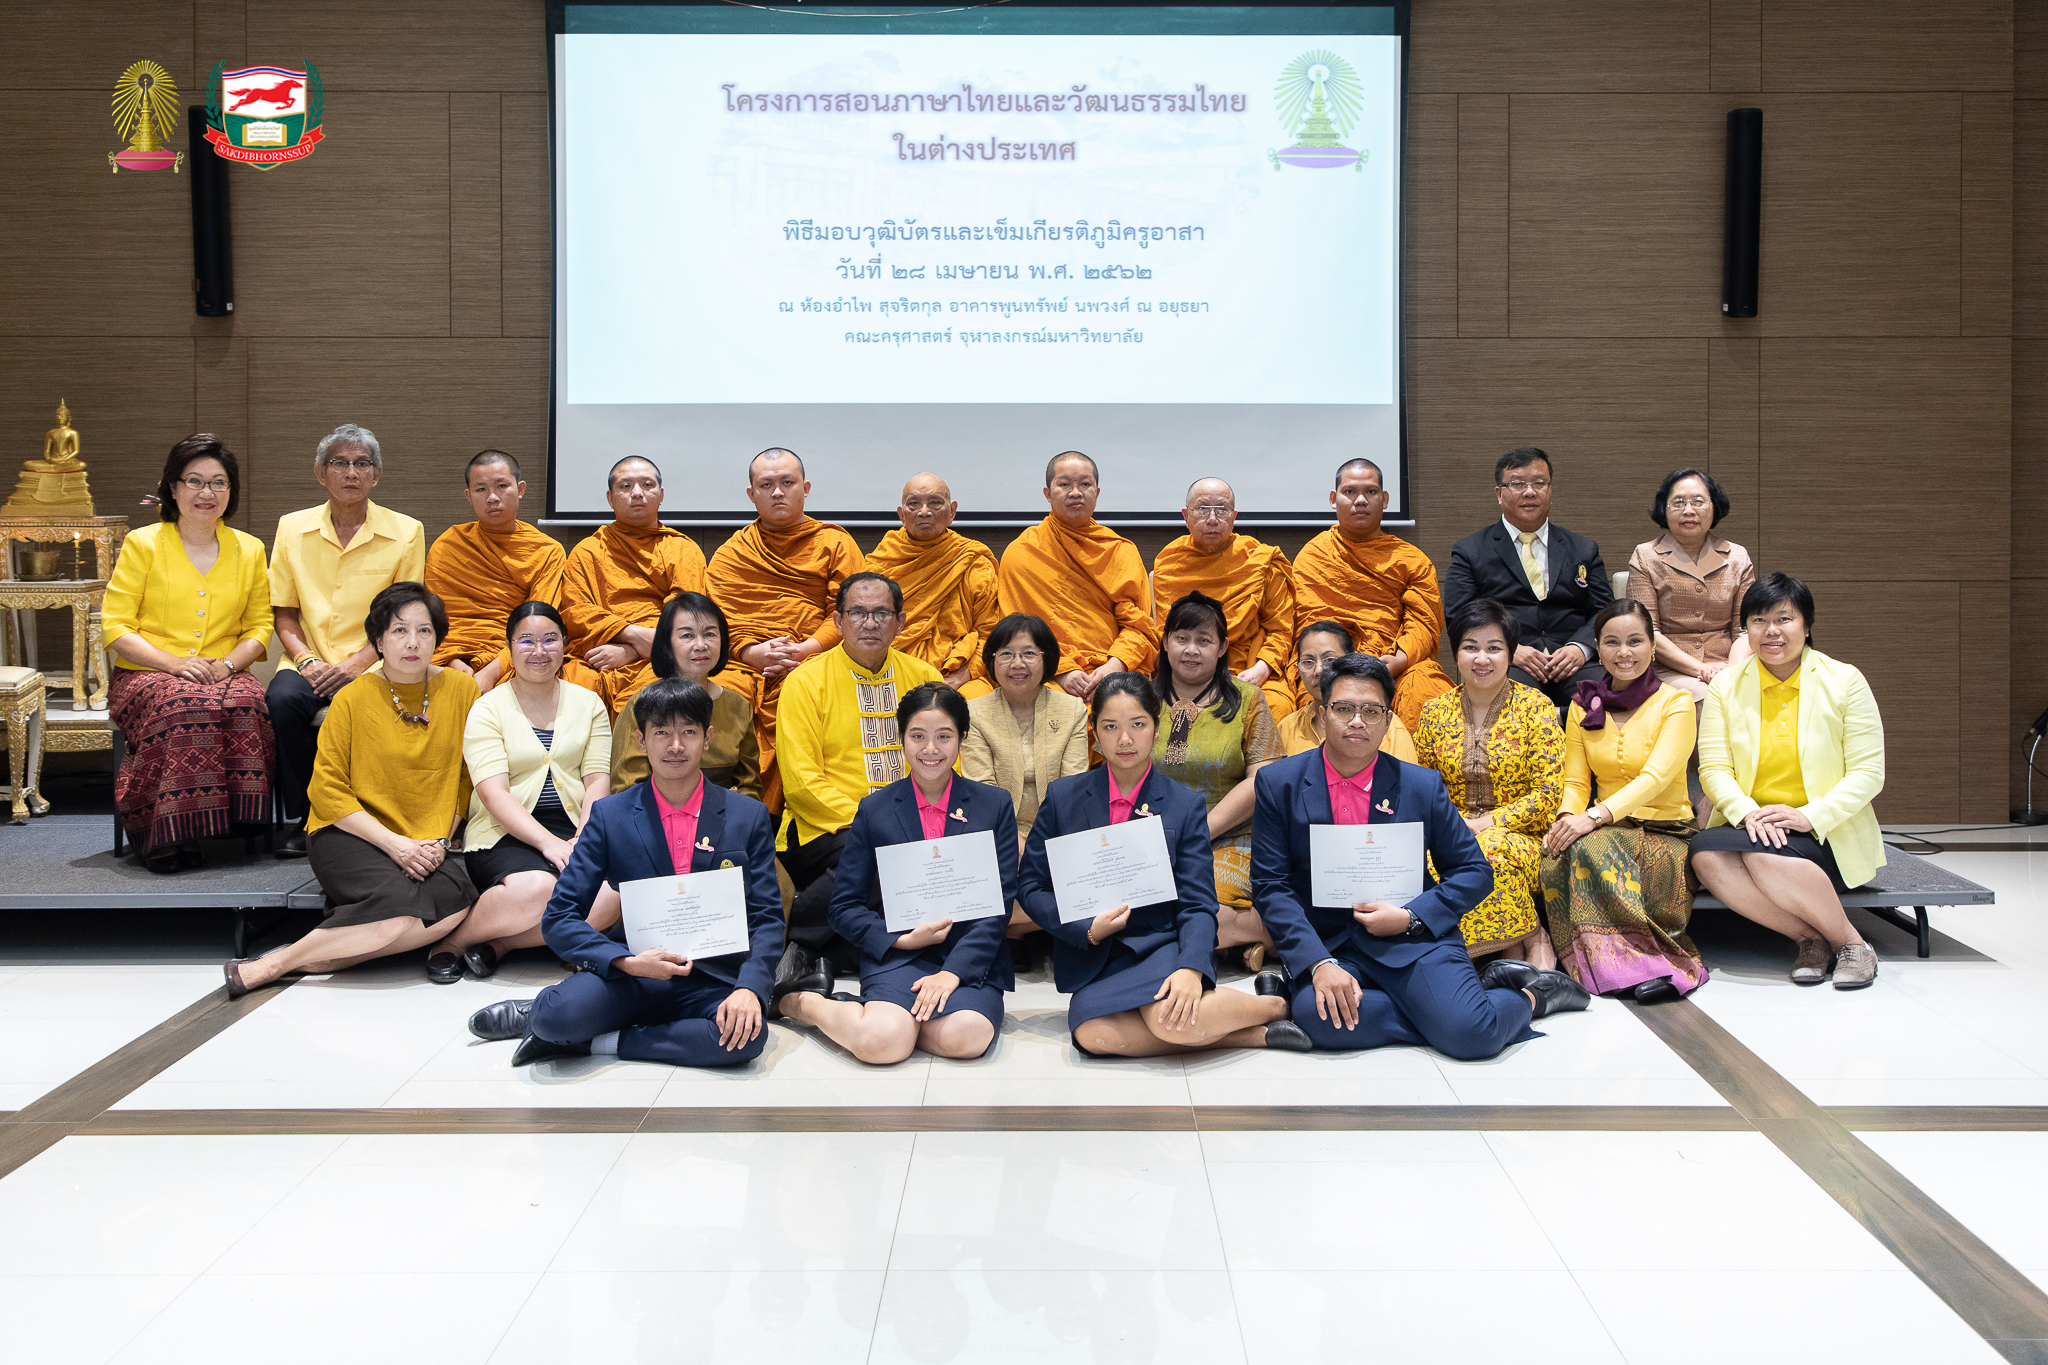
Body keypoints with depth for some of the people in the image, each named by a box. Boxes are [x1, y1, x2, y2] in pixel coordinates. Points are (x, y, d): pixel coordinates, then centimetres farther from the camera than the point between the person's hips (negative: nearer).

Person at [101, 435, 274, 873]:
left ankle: (237, 819, -25)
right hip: (144, 675, -2)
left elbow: (259, 626, 14)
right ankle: (159, 833, -27)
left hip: (224, 675, 2)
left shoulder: (249, 550, 13)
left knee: (247, 702, -34)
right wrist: (174, 663, -16)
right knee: (185, 706, -37)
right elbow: (115, 627, -1)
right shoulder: (142, 544, 3)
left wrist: (227, 664, -7)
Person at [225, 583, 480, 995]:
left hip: (429, 846, 3)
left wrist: (438, 841, -7)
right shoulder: (353, 699, -2)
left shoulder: (462, 690, 5)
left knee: (457, 898, -31)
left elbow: (467, 778, 8)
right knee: (402, 900, -35)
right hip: (348, 834, -3)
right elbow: (327, 791, -4)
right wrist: (393, 842, -15)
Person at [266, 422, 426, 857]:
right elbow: (284, 615, 11)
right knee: (283, 699, -31)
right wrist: (307, 661, -8)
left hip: (372, 664, -2)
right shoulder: (292, 528, 10)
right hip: (308, 661, 2)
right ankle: (300, 821, -16)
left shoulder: (405, 533, 4)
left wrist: (355, 664, -13)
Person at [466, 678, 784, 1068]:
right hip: (632, 977, -1)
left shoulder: (750, 817, 5)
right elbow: (559, 918, 1)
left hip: (711, 984, 1)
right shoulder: (610, 815, 5)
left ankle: (595, 1043, -15)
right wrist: (626, 962, -16)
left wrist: (748, 988, -17)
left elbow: (766, 918, 3)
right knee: (557, 1015, -33)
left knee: (746, 1036, -34)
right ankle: (540, 1013, 4)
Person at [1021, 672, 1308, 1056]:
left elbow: (1198, 904, -2)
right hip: (1094, 960, 2)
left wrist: (1191, 969, -22)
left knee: (1173, 1020, -36)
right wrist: (1088, 930, -10)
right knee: (1092, 1032, -32)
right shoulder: (1063, 797, 7)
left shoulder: (1185, 805, 3)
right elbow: (1033, 887, 8)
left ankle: (1273, 1004, -5)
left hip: (1162, 946, -2)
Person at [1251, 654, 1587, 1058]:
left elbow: (1475, 872, 9)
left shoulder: (1421, 786, 3)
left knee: (1469, 1033, -27)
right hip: (1328, 945, 1)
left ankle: (1531, 996, 9)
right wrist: (1319, 964, -17)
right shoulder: (1279, 783, 1)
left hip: (1414, 940, -1)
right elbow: (1270, 885, -3)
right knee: (1318, 1016, -32)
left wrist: (1410, 917, -8)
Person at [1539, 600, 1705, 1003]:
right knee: (1555, 863, -32)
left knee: (1588, 847, -36)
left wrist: (1594, 817, -31)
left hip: (1665, 834, -4)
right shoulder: (1583, 706, 12)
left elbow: (1656, 776, -16)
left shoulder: (1675, 703, -2)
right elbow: (1575, 780, 9)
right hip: (1609, 831, 4)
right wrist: (1567, 818, -16)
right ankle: (1645, 965, -25)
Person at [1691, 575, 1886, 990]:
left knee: (1766, 856, -35)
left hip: (1829, 835, -3)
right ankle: (1811, 938, -18)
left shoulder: (1844, 681, 0)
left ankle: (1852, 943, -13)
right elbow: (1713, 769, 1)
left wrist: (1809, 816, -20)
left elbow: (1868, 773, -4)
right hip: (1748, 826, 3)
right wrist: (1748, 813, -20)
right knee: (1706, 853, -31)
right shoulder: (1726, 685, 7)